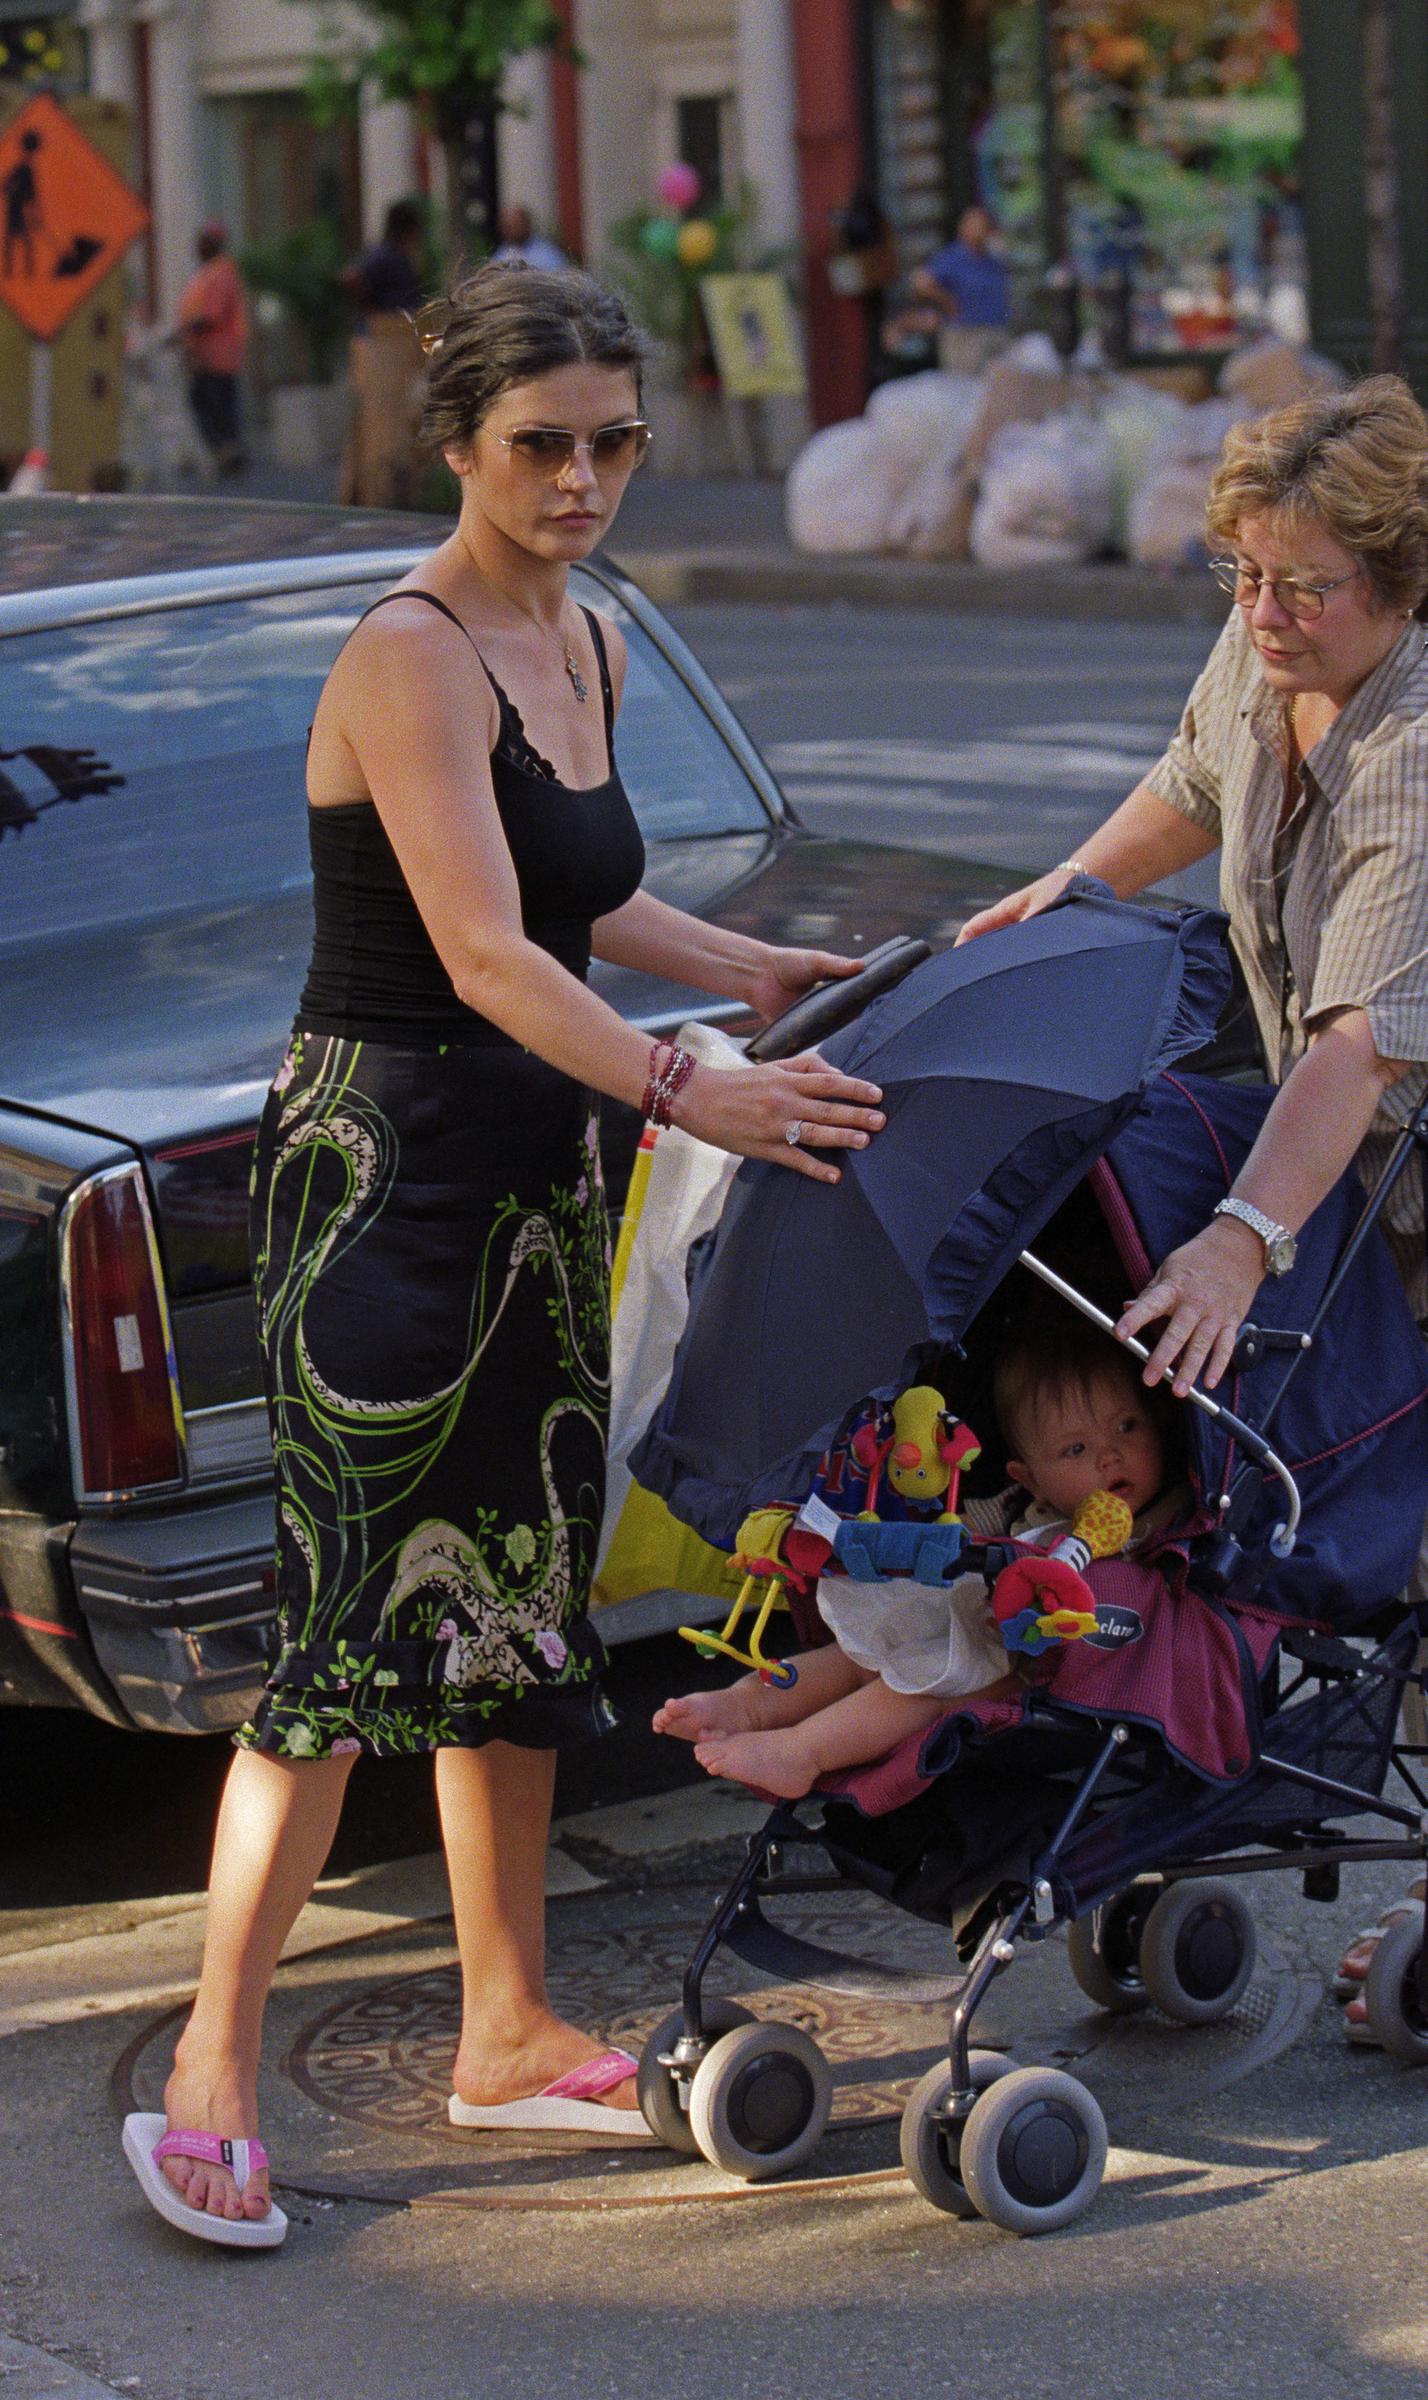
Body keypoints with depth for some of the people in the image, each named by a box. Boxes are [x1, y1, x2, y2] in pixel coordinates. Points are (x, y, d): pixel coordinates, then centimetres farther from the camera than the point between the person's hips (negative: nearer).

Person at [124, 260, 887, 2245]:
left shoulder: (591, 644, 11)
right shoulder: (410, 654, -17)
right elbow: (484, 958, -27)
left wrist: (753, 969, 17)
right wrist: (695, 1092, -35)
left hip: (536, 1173, 9)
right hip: (379, 1168, -9)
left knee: (520, 1598, 13)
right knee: (355, 1619, -9)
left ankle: (508, 2031, 23)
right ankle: (214, 2065, -2)